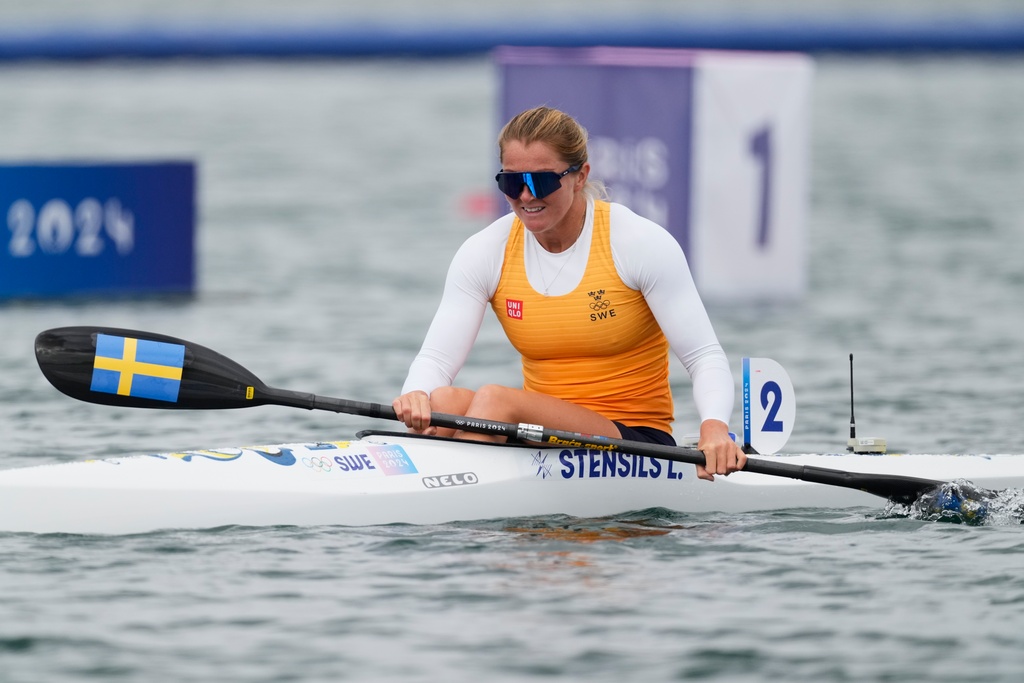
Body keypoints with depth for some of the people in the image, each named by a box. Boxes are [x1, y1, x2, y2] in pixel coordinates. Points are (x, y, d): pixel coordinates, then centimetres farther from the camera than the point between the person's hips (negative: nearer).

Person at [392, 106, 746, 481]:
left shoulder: (640, 243, -8)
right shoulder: (485, 253, 2)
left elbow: (704, 356, -10)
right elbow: (436, 356, -6)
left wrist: (714, 426, -32)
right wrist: (416, 395, -32)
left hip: (635, 441, -4)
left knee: (494, 399, -31)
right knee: (442, 402, -29)